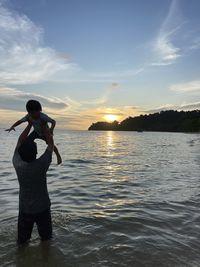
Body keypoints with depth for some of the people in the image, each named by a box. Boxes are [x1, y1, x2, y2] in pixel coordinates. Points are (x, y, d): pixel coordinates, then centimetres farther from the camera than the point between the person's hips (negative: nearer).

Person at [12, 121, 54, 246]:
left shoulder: (18, 165, -18)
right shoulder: (41, 165, -25)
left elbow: (20, 141, -3)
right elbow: (51, 143, -13)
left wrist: (30, 125, 2)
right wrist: (45, 126, -2)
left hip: (24, 209, 3)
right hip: (42, 208, -2)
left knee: (22, 240, 20)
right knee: (46, 237, 20)